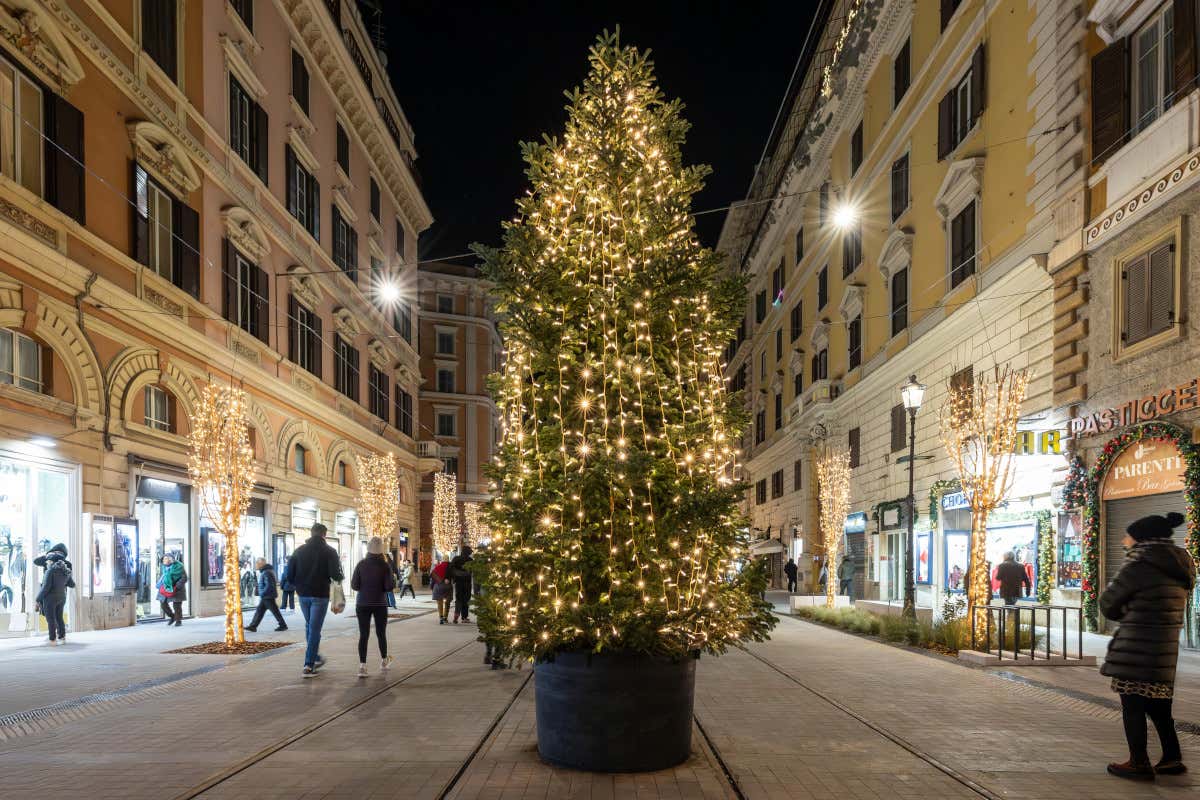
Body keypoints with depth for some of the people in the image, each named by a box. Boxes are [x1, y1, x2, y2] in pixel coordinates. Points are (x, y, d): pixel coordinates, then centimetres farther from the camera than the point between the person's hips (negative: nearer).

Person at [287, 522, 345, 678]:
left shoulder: (299, 550, 5)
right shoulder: (329, 551, -7)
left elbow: (290, 574, 2)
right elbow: (335, 574, -16)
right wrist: (341, 578, 6)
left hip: (303, 595, 4)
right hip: (320, 595, -4)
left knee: (309, 626, 21)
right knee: (315, 629, -1)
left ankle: (315, 658, 30)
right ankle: (308, 666, -5)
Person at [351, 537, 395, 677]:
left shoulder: (361, 564, -4)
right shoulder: (385, 565, -9)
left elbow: (354, 585, -4)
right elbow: (389, 587, -14)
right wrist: (394, 580, 7)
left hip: (362, 604, 1)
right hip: (380, 604, -1)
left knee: (363, 635, 2)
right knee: (381, 633, 15)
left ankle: (362, 666, -9)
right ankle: (384, 662, 31)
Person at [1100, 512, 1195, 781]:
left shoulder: (1140, 566, -13)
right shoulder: (1179, 568, 11)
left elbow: (1107, 603, -5)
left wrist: (1125, 615, 15)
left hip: (1136, 650, -8)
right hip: (1166, 647, 8)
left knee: (1132, 705, 2)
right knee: (1157, 704, 18)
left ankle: (1139, 763, 5)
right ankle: (1172, 758, 24)